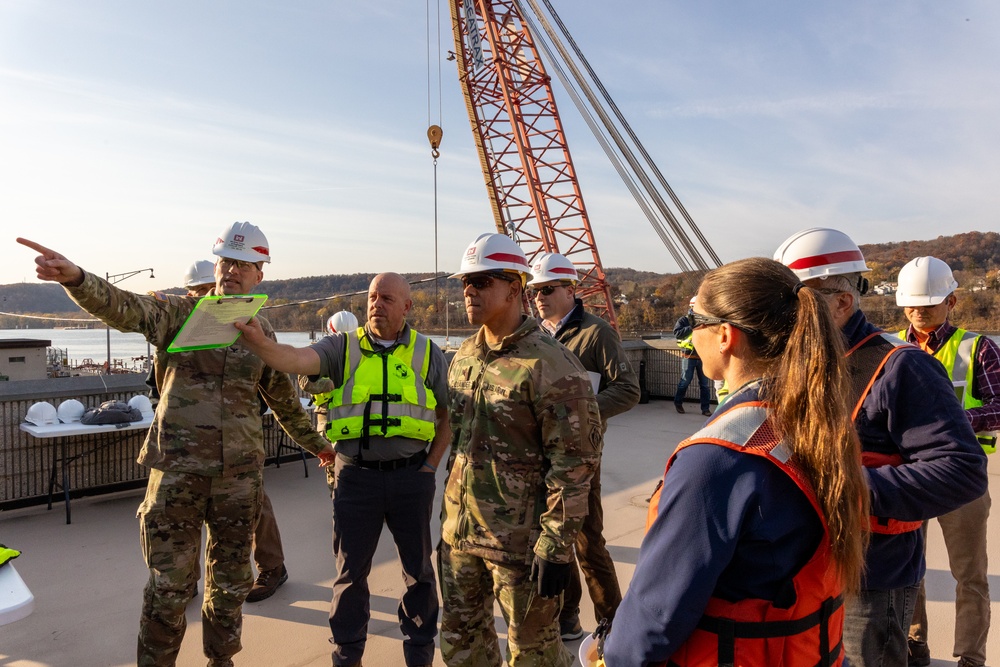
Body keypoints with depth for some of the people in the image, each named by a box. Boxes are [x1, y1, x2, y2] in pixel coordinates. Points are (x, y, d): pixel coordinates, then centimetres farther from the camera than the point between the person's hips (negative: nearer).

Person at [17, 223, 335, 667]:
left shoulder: (262, 333, 7)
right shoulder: (180, 313, -1)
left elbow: (284, 399, 17)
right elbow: (122, 307, -20)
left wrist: (314, 443, 25)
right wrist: (75, 277, -40)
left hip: (241, 471, 3)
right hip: (178, 468, -3)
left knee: (231, 579, 15)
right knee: (170, 583, 5)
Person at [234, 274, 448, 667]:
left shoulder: (428, 354, 1)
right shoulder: (342, 347, 0)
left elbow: (449, 415, 7)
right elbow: (296, 360, -18)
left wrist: (430, 466, 1)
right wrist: (258, 341, -36)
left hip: (410, 475, 1)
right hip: (355, 475, 0)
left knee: (417, 568, 15)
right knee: (351, 570, 13)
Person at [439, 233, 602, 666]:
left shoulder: (550, 365, -18)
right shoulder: (464, 357, 7)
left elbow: (574, 464, -18)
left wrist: (556, 546, -18)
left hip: (519, 541, -7)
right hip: (458, 531, 7)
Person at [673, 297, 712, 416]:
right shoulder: (684, 320, -1)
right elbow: (677, 333, -14)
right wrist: (691, 328, -19)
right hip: (688, 356, -4)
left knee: (705, 384, 6)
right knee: (685, 381, 3)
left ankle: (705, 408, 13)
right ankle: (678, 403, 24)